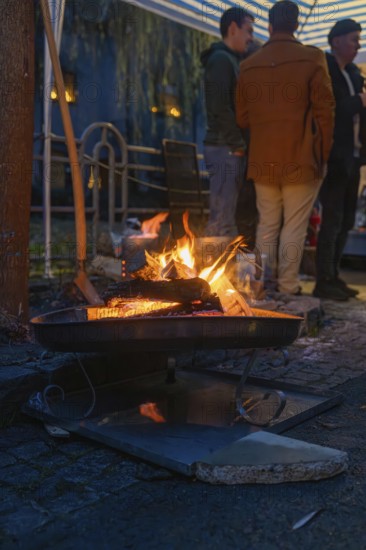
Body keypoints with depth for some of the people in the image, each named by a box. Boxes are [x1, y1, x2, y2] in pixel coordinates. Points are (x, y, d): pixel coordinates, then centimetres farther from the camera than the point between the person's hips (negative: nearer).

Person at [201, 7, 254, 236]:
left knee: (227, 216, 13)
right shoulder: (221, 59, -8)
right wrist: (239, 144, -12)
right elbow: (220, 107, -18)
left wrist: (239, 144, 10)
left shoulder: (231, 60, 22)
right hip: (226, 148, -10)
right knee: (222, 220, -8)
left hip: (231, 148, 10)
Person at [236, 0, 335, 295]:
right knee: (294, 228, 3)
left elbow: (242, 118, 10)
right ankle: (287, 288, 7)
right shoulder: (312, 58, -5)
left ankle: (264, 287, 19)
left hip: (263, 161, 4)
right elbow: (324, 111, -6)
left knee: (267, 226, 13)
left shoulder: (248, 66, 6)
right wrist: (323, 154, 3)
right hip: (301, 161, -3)